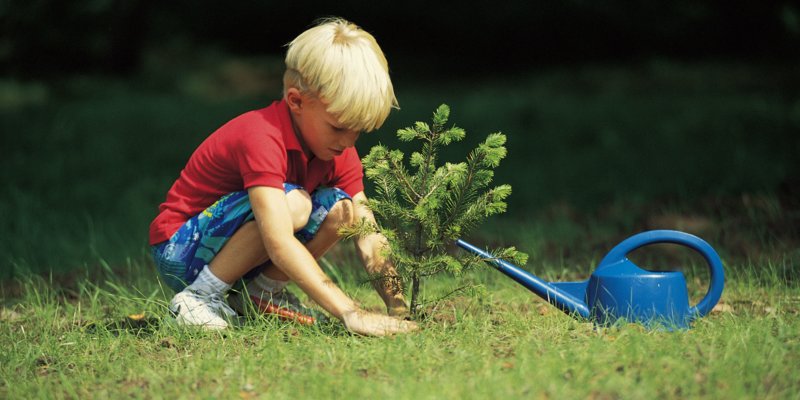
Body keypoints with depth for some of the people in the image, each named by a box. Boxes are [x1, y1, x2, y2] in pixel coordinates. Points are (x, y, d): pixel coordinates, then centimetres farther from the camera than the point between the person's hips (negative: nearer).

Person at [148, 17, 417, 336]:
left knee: (340, 207, -12)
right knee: (292, 203, -31)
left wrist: (398, 308, -25)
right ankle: (198, 297, -17)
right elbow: (279, 243, -41)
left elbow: (369, 239, -9)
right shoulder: (262, 138, -30)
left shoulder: (340, 153, -4)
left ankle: (261, 292, 0)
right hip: (180, 254, -8)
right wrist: (350, 313, -47)